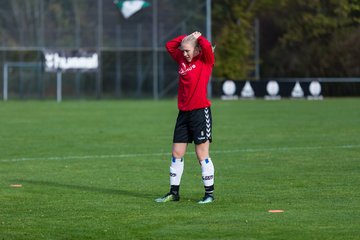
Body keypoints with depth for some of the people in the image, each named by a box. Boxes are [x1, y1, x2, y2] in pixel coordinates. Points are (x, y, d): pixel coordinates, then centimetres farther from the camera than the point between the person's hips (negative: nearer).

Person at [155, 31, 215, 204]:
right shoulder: (183, 60, 12)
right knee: (177, 154, 8)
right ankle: (174, 192, 16)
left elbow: (207, 47, -23)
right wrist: (186, 37, 10)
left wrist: (198, 37, -5)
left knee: (202, 155, -4)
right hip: (184, 112, 7)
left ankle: (209, 193, 5)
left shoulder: (205, 61, -5)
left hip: (200, 112, -7)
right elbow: (170, 46, 22)